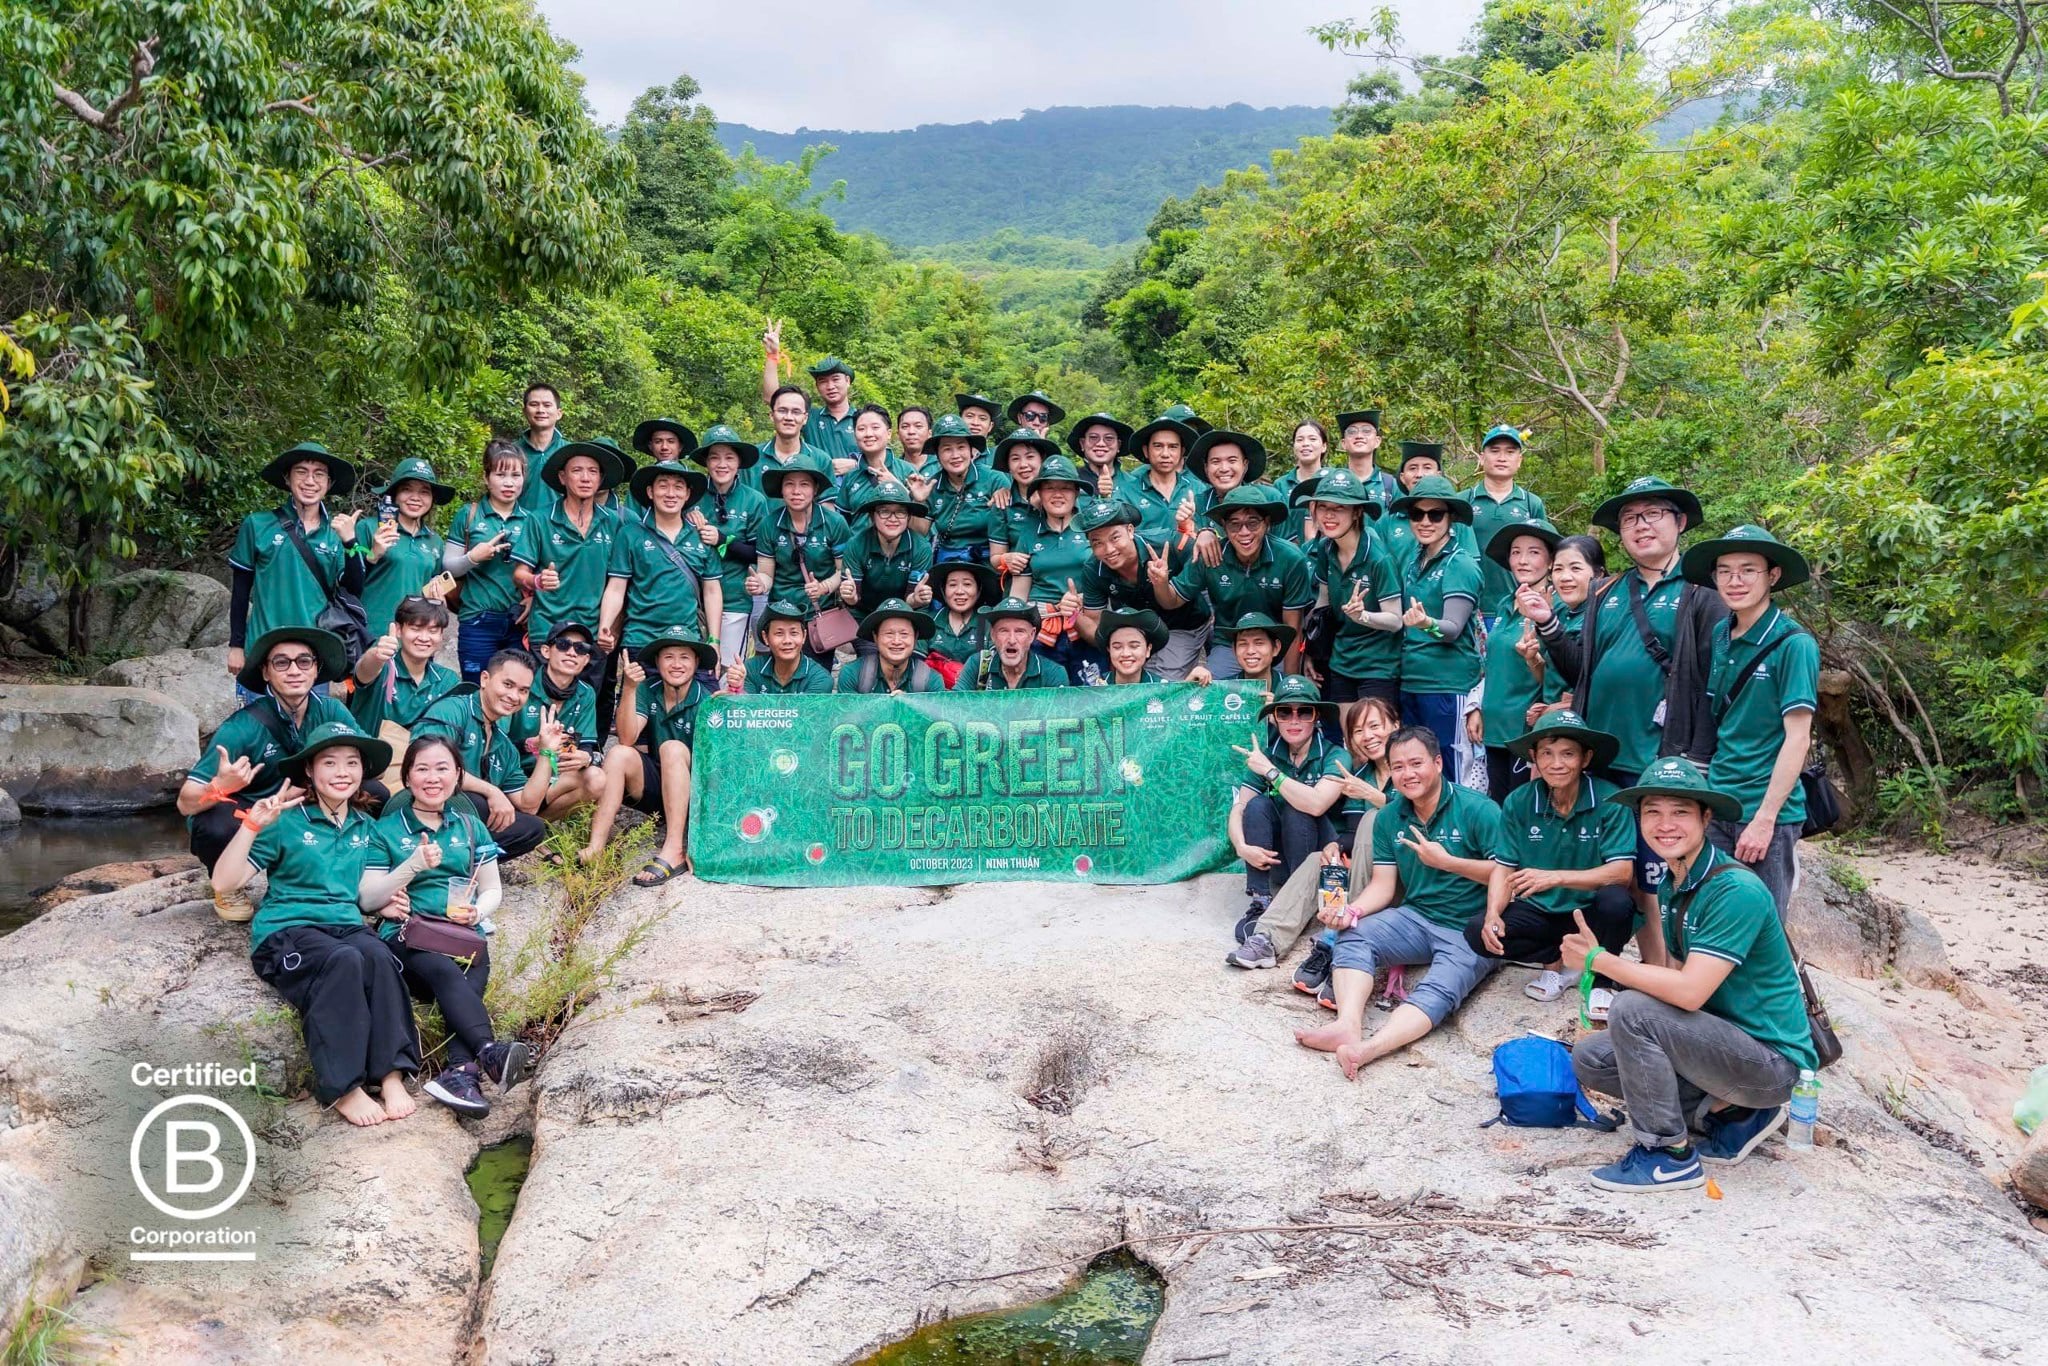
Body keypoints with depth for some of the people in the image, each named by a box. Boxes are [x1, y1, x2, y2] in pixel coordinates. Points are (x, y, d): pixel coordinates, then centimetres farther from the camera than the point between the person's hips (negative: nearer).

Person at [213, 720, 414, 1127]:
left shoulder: (366, 827, 18)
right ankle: (342, 1088, -37)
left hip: (346, 925, 4)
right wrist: (253, 825, -16)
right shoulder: (286, 822, 1)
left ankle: (391, 1075, -36)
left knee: (379, 956, -33)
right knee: (344, 960, -37)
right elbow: (223, 884, -6)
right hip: (287, 932, -4)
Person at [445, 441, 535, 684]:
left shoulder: (530, 521, 8)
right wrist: (473, 557, -15)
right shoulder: (468, 515, 3)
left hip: (519, 624, 2)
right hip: (478, 622, -2)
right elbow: (448, 567, 4)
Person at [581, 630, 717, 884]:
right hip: (655, 787, 4)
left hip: (692, 792, -3)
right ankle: (596, 847, -30)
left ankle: (674, 851, -36)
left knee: (673, 748, -29)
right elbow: (627, 738, -15)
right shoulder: (648, 691, -1)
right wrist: (629, 689, -28)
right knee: (620, 753, -21)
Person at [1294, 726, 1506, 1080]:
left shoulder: (1478, 809, -10)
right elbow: (1383, 885, 4)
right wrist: (1351, 911, -16)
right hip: (1415, 917, 6)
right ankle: (1348, 1026, -40)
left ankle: (1369, 1048, -51)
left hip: (1470, 929, -5)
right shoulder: (1388, 818, 7)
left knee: (1440, 989, -31)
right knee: (1352, 936, -18)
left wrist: (1446, 861, -23)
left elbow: (1507, 872, -16)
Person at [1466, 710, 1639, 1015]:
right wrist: (1493, 913, -23)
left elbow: (1622, 871, -22)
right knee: (1478, 932, -22)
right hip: (1540, 910, 2)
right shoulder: (1518, 803, -6)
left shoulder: (1609, 802, -15)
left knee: (1616, 901, -35)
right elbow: (1505, 869, -3)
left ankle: (1602, 979, -4)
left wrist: (1555, 878, -33)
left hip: (1590, 912, -2)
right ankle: (1558, 960, 5)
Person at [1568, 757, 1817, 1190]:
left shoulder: (1736, 890, -23)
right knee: (1589, 1056, 2)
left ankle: (1667, 1154, -10)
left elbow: (1688, 991, -29)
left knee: (1632, 1009, -26)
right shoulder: (1671, 886, 6)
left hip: (1772, 1060, -9)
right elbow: (1671, 973, 6)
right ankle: (1731, 1111, 8)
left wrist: (1598, 959, -19)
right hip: (1724, 1041, 9)